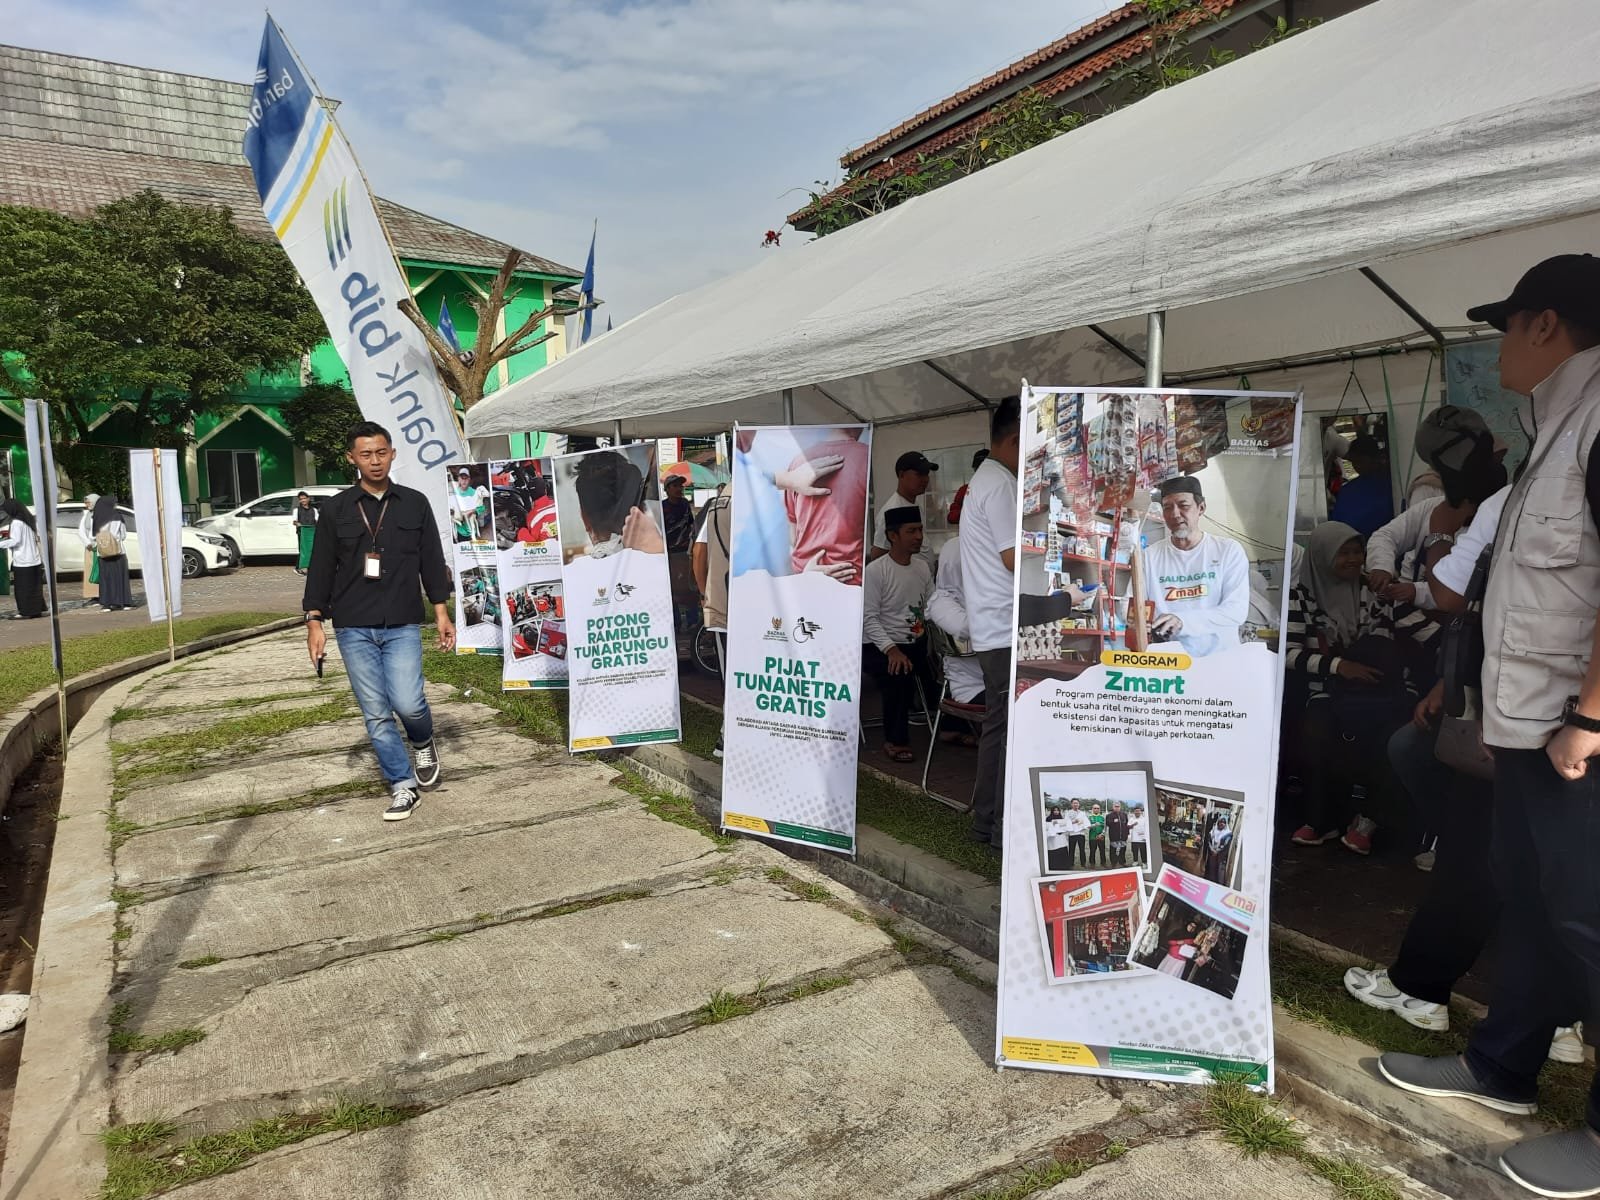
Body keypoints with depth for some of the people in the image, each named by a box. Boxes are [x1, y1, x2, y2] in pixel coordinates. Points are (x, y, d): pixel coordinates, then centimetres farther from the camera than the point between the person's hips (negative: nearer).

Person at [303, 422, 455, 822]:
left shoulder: (415, 503, 6)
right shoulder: (335, 509, 5)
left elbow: (432, 560, 9)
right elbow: (321, 568, 7)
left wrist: (441, 612, 5)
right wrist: (314, 622, 2)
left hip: (402, 626, -1)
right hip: (353, 629, 1)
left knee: (407, 702, -13)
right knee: (376, 714, 2)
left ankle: (423, 744, 21)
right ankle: (403, 787, 13)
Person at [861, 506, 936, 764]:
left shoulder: (922, 566, 9)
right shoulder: (875, 571, -11)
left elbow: (932, 608, 10)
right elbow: (869, 618, -15)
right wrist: (891, 649, -27)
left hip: (916, 642, 6)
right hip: (878, 646, -6)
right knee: (900, 672, -32)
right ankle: (895, 740, -14)